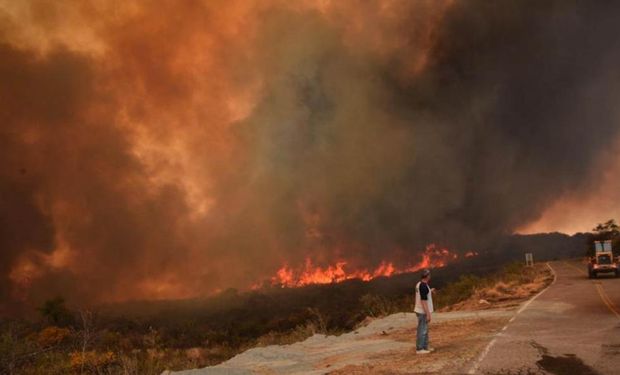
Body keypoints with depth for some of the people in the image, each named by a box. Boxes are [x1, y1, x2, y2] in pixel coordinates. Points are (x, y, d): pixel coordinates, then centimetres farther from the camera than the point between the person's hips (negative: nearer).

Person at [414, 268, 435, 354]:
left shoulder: (419, 284, 9)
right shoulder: (424, 286, -22)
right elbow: (423, 301, -24)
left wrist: (429, 292, 30)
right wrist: (428, 314, -22)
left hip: (420, 310, 10)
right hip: (423, 312, -10)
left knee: (425, 330, 17)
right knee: (422, 330, -2)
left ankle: (425, 347, 25)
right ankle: (419, 349, 4)